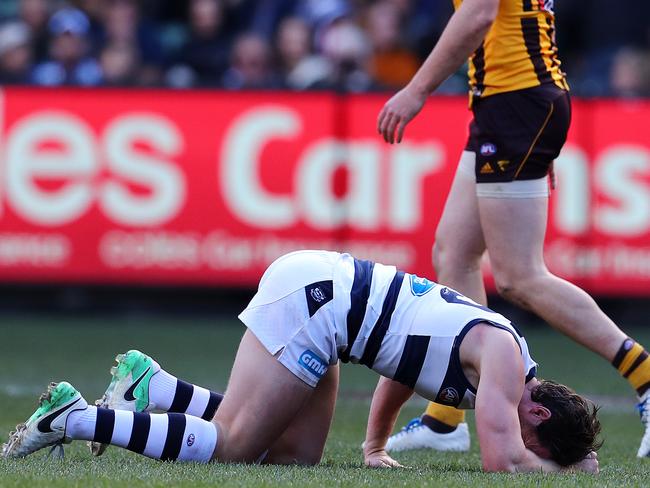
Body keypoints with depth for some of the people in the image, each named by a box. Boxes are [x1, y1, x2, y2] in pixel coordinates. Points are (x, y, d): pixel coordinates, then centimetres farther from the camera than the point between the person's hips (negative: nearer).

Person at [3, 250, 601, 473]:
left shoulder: (505, 351, 13)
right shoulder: (505, 357, -14)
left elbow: (401, 364, 29)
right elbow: (503, 460, -25)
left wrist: (375, 447, 29)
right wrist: (569, 470, -8)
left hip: (326, 288, 9)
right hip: (315, 294, -9)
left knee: (296, 454, 4)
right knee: (230, 446, -10)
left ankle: (151, 386, 10)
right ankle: (74, 417, -4)